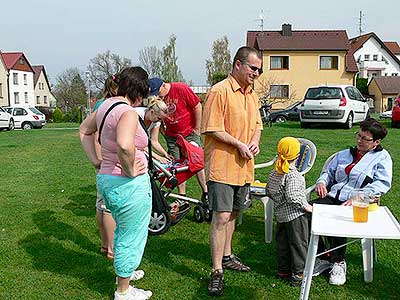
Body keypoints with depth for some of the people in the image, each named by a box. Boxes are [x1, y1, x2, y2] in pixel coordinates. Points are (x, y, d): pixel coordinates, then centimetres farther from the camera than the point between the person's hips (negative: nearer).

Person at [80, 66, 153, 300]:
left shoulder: (107, 105, 7)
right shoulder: (128, 112, -22)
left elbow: (85, 130, 22)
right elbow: (124, 145, -41)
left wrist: (96, 160, 17)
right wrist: (130, 171, -24)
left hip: (106, 177, 10)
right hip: (129, 184, -10)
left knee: (122, 231, 29)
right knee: (131, 237, 8)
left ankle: (124, 273, 49)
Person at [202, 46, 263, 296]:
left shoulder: (252, 95, 14)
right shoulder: (220, 91, -12)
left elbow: (257, 124, 22)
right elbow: (213, 129, -16)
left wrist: (255, 142, 2)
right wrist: (239, 145, -18)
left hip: (244, 167, 8)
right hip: (222, 166, -8)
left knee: (233, 213, 19)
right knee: (221, 217, -8)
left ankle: (227, 256, 36)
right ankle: (217, 272, 1)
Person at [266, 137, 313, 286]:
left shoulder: (275, 172, 4)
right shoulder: (293, 175, -21)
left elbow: (268, 191, 12)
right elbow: (292, 196, -27)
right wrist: (306, 206, -17)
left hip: (280, 214, 8)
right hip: (295, 214, -8)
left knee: (282, 242, 16)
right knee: (298, 244, 2)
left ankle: (283, 270, 26)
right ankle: (298, 274, 8)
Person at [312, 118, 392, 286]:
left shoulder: (382, 157, 8)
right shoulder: (344, 154, 27)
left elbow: (382, 184, -7)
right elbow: (329, 172, 30)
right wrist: (321, 182, 4)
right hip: (332, 197, 6)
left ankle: (338, 262, -9)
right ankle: (322, 257, -9)